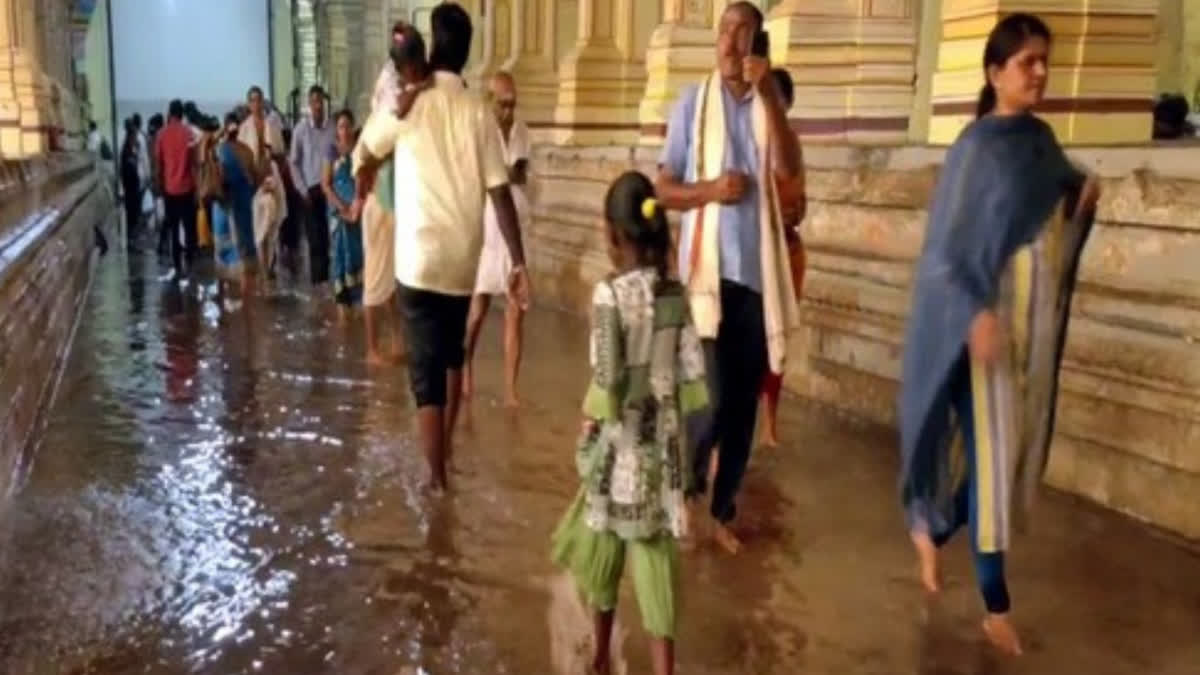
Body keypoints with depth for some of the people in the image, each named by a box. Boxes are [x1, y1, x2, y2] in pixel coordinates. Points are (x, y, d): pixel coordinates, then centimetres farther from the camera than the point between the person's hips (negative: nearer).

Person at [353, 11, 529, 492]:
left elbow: (366, 153, 10)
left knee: (426, 371, 1)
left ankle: (437, 477, 1)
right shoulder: (478, 113, -1)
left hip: (420, 258, -3)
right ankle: (446, 448, 35)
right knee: (451, 355, 23)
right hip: (464, 259, 3)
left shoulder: (410, 103, -5)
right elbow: (500, 193, -5)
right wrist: (519, 262, -3)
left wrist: (361, 196, 28)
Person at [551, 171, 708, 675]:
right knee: (655, 554, 7)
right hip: (662, 445, 4)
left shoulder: (609, 294, -15)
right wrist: (667, 412, 12)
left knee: (605, 545, 15)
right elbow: (692, 372, 1)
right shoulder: (677, 295, 0)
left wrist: (588, 426, -3)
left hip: (621, 443, -3)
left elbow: (606, 377, -16)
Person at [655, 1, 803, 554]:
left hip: (758, 273, 3)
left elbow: (789, 170, -12)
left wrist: (768, 95, -19)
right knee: (711, 401, -7)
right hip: (708, 270, -3)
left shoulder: (770, 107, 7)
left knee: (744, 403, 8)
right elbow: (664, 188, 3)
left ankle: (722, 510, 23)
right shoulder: (692, 103, 2)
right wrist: (710, 189, -15)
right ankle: (684, 496, 18)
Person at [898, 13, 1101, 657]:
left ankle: (932, 528, 36)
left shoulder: (1042, 139, 9)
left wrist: (1085, 198, -1)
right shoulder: (976, 147, -11)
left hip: (1038, 317, 7)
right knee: (990, 447, -2)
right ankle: (995, 603, 8)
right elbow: (946, 242, -15)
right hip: (990, 315, -7)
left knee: (1019, 445, 14)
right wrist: (975, 313, -27)